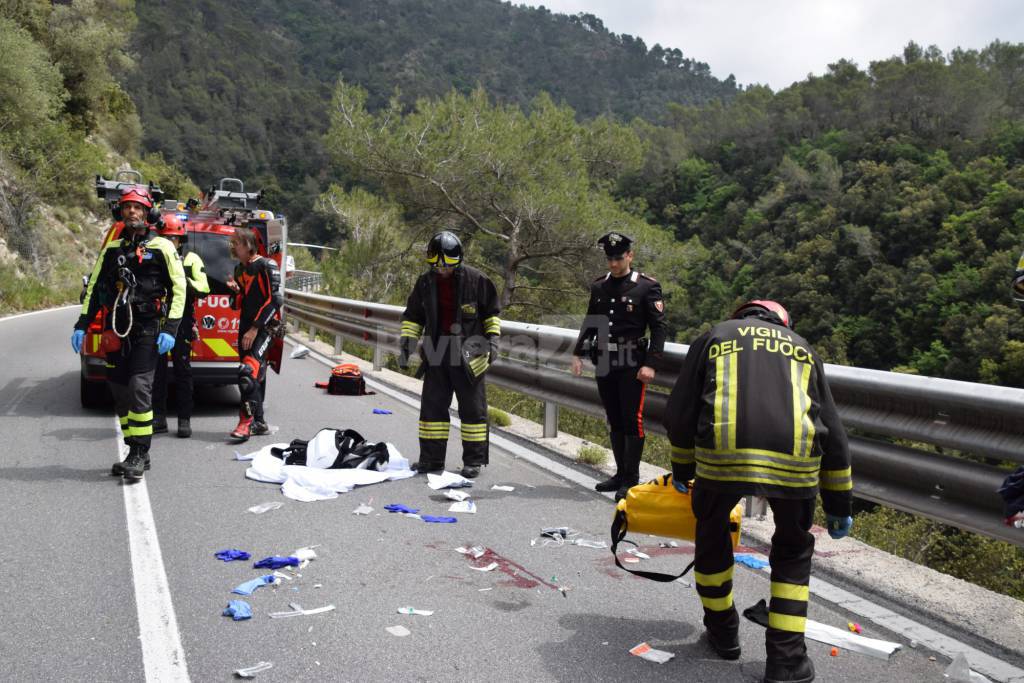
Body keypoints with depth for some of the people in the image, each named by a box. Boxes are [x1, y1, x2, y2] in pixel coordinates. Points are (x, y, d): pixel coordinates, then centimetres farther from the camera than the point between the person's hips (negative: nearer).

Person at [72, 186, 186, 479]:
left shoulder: (162, 247, 0)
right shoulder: (112, 249, 14)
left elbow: (179, 289, -2)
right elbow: (93, 288, 17)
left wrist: (170, 329, -11)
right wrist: (81, 326, 10)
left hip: (147, 330, -5)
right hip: (116, 331, 5)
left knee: (139, 388, -15)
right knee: (120, 391, 6)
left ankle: (139, 454, -8)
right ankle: (137, 454, 15)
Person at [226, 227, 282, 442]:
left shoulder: (266, 266, -10)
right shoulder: (239, 269, 15)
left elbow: (273, 300, -16)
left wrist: (255, 328, -19)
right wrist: (236, 290, -1)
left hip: (264, 326, -8)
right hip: (246, 327, 8)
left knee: (248, 371, -21)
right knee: (255, 375, 11)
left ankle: (246, 422, -21)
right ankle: (259, 423, 19)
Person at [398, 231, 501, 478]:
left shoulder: (476, 280, -5)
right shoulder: (425, 282, 5)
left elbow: (491, 312, 5)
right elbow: (413, 316, 14)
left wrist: (493, 337, -5)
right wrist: (406, 342, 6)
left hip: (468, 355, -4)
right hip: (436, 355, 4)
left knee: (472, 408, 3)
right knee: (432, 406, 7)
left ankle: (474, 460, 11)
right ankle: (431, 458, 18)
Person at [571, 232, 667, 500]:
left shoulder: (647, 287, -5)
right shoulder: (598, 287, 10)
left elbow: (659, 328, -7)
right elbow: (589, 324, 18)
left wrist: (650, 364, -14)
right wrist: (578, 354, 10)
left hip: (631, 365, -5)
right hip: (605, 364, 5)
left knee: (632, 420, -3)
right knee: (614, 422, 12)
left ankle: (631, 479, 6)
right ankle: (620, 473, 22)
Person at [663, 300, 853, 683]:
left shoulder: (713, 337, 24)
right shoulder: (802, 347, 28)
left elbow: (679, 413, 21)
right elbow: (832, 433, 28)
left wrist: (682, 470, 37)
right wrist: (839, 504, 35)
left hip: (722, 454, -1)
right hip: (795, 460, 2)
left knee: (712, 535, 26)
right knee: (793, 550, 25)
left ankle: (722, 631, 38)